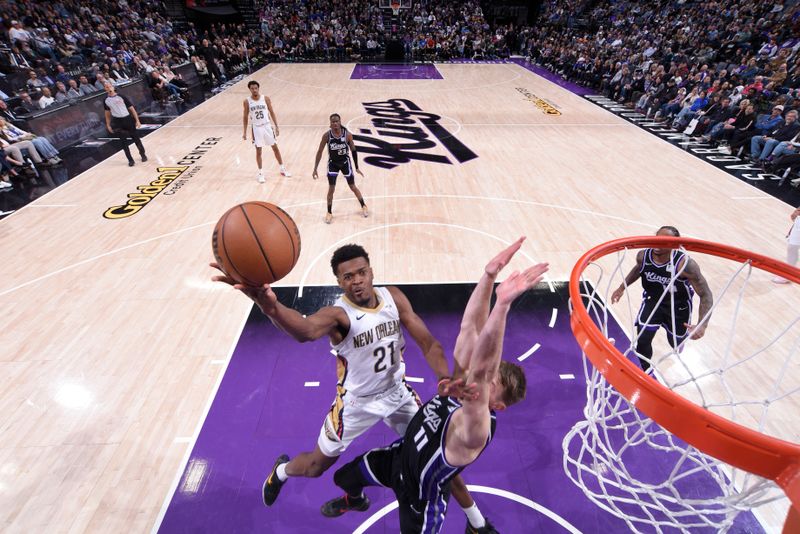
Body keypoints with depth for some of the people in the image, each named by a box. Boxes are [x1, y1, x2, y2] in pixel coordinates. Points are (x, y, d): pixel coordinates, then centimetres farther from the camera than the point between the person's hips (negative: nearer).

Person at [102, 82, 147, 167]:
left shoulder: (121, 97, -5)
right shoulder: (106, 100, 3)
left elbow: (131, 108, -4)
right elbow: (107, 113, 14)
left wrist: (137, 120, -9)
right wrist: (108, 125, 11)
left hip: (127, 119, -2)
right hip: (117, 121, 2)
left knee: (135, 137, 10)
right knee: (123, 141, 2)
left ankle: (142, 154, 30)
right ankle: (130, 160, 9)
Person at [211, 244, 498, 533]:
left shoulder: (394, 297, -14)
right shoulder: (338, 314, -28)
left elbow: (427, 341, -14)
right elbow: (305, 330, -52)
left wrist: (445, 377, -33)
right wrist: (271, 307, -74)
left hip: (397, 392, 3)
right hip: (357, 402, -3)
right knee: (315, 466, 15)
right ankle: (281, 471, 54)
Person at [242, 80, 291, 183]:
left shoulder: (265, 98, -4)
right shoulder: (247, 101, -5)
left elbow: (272, 112, 3)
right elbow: (245, 117, 2)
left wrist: (276, 126, -1)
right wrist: (244, 132, -1)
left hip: (267, 126, 1)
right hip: (256, 128, -1)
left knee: (275, 147, 8)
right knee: (258, 151, 3)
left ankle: (282, 168, 21)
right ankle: (260, 173, 14)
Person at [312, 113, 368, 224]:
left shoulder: (347, 134, -16)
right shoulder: (326, 135, -15)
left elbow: (353, 151, -4)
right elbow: (319, 152, -7)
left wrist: (357, 167, 0)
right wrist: (315, 168, -9)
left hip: (345, 163, 0)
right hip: (333, 164, 0)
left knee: (353, 187, 9)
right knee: (331, 189, -2)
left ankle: (364, 206, 31)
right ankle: (329, 213, 14)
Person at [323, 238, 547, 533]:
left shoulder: (476, 428, -41)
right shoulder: (462, 382, -24)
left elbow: (481, 370, -62)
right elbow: (469, 327, -34)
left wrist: (502, 305, -76)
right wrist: (489, 275, -47)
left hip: (422, 498, -6)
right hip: (400, 455, 6)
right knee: (343, 477, 24)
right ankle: (355, 500, 60)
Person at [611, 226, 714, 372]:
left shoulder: (685, 264, -34)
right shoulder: (643, 255, -22)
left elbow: (706, 295, -26)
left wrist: (702, 325, -38)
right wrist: (622, 288, 4)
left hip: (678, 306, -2)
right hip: (653, 301, 2)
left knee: (675, 343, 19)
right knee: (642, 340, -10)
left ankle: (679, 340, 61)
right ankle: (647, 372, 19)